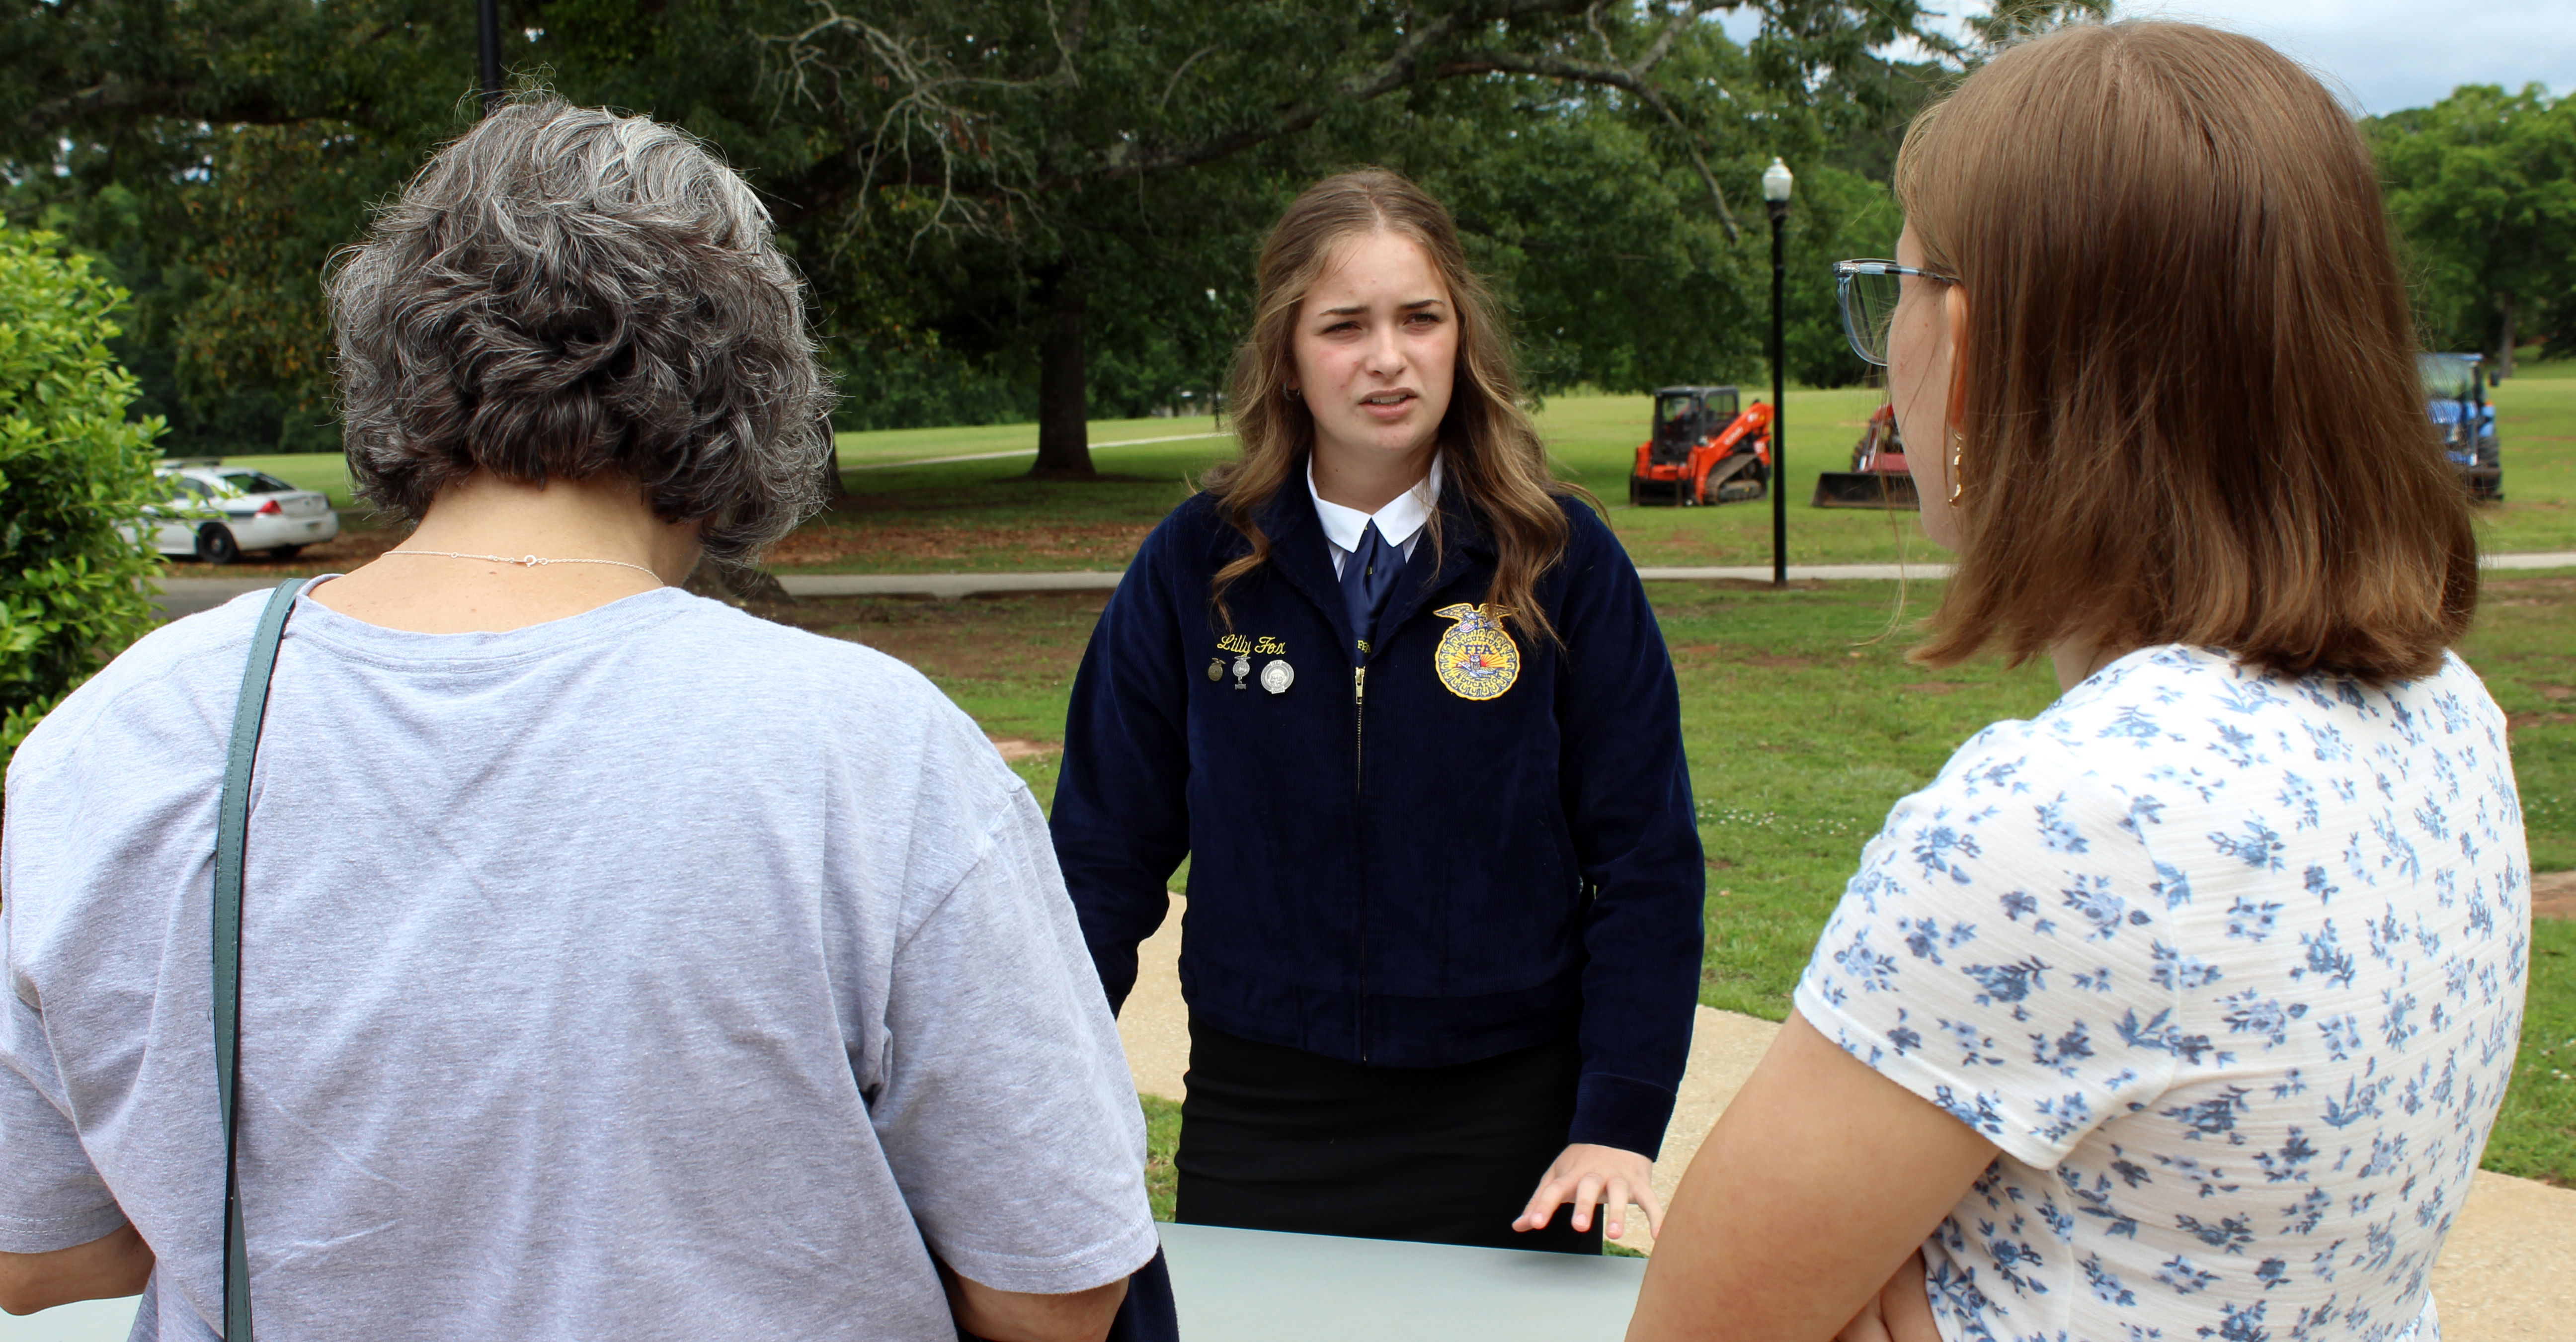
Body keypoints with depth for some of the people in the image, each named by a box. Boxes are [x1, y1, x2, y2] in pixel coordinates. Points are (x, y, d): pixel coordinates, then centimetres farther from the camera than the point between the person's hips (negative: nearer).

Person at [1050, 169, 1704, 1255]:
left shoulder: (1562, 561, -6)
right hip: (1254, 1123, 1)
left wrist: (1620, 1120, -11)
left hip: (1505, 1124, -1)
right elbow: (1108, 850, 1)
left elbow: (1645, 861, -4)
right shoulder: (1193, 565, -3)